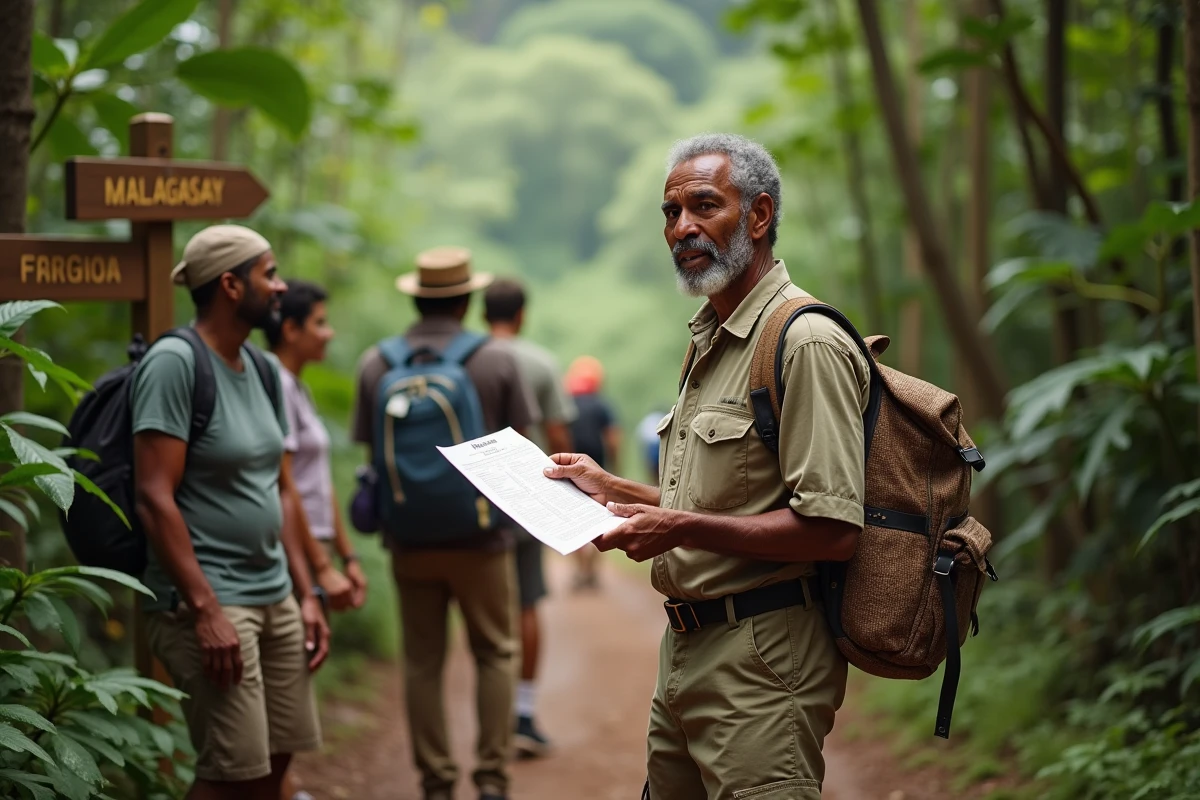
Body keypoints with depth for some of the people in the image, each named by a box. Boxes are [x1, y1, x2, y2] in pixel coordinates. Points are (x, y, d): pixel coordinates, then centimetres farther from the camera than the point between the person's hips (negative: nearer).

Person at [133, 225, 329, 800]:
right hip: (208, 601, -8)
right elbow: (154, 496, -18)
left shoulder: (260, 370, 13)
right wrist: (206, 610, -22)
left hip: (275, 599, 8)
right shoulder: (175, 362, -12)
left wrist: (305, 594, 14)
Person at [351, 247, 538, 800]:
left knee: (422, 662, 10)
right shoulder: (496, 360, -7)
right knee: (495, 653, 10)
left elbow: (373, 454, 4)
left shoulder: (375, 364, -1)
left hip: (409, 541, 2)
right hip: (480, 537, -2)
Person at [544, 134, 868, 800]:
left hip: (760, 664, -10)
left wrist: (682, 529, -22)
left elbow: (832, 531, -22)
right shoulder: (711, 341, 19)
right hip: (687, 647, 10)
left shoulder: (805, 343, -15)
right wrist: (613, 490, 18)